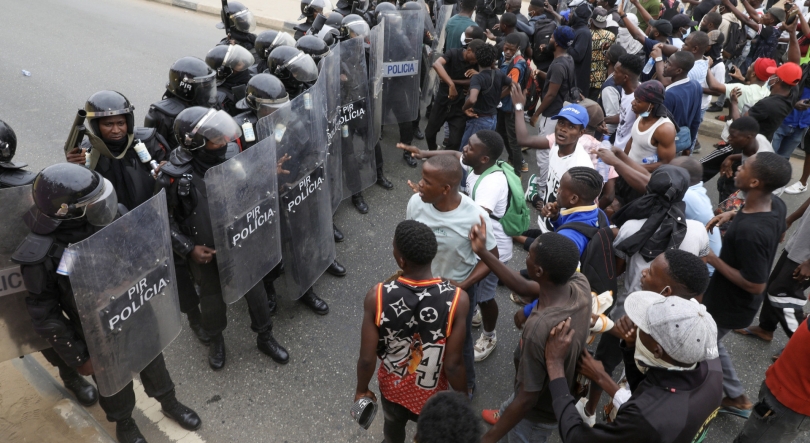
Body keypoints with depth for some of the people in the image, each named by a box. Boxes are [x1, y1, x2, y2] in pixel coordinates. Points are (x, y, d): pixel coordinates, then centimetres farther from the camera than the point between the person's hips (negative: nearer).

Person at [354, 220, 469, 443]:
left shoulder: (377, 296, -30)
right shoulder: (457, 300, -31)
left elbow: (367, 359, -19)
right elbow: (453, 365, -23)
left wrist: (362, 390, 2)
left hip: (393, 387, 1)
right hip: (433, 392, -1)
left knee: (394, 425, 35)